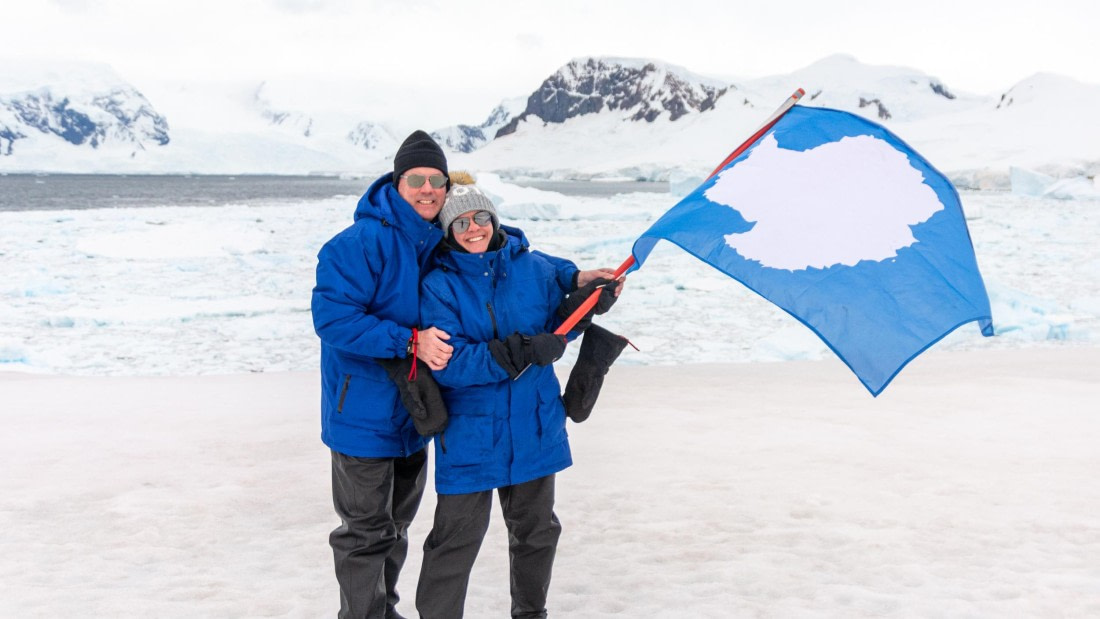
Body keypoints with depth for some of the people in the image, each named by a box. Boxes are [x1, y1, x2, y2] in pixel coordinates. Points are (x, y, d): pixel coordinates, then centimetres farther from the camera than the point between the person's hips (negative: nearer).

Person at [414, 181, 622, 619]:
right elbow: (447, 364, -22)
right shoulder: (438, 287, -12)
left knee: (536, 530, 21)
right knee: (457, 539, 0)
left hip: (534, 429, 4)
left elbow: (553, 326, 10)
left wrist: (582, 304, -10)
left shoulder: (534, 268, -2)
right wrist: (520, 353, -30)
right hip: (470, 433, -4)